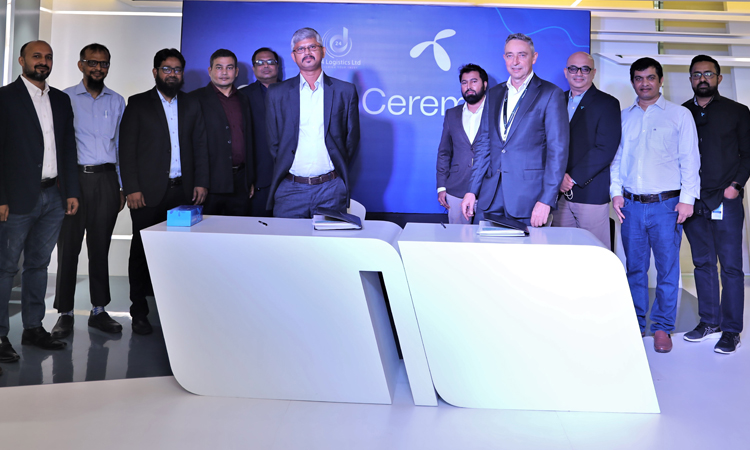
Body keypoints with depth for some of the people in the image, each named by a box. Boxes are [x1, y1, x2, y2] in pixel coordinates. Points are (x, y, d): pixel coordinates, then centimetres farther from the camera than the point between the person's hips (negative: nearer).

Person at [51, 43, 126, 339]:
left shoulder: (117, 102, 12)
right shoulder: (65, 98, 4)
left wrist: (123, 188, 9)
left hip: (106, 180, 2)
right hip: (73, 178, -2)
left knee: (101, 247, 7)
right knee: (68, 246, -1)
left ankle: (99, 310, 15)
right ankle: (65, 313, 8)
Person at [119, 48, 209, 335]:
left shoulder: (191, 105, 16)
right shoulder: (138, 104, 6)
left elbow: (200, 146, 15)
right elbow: (127, 148, 0)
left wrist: (201, 182, 4)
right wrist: (132, 188, -8)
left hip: (183, 190, 2)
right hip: (148, 192, -2)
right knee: (143, 252, 2)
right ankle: (139, 313, 10)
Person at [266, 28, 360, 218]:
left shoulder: (345, 91, 6)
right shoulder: (277, 93, 8)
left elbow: (352, 138, 10)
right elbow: (273, 141, 12)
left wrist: (338, 168, 8)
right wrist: (285, 168, 8)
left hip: (331, 189, 0)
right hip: (290, 189, 1)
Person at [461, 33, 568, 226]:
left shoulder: (551, 94, -1)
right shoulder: (493, 94, 16)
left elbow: (558, 149, -7)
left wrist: (546, 200, -14)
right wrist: (472, 190, 8)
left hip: (528, 197, -4)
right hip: (490, 197, 5)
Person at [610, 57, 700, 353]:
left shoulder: (679, 115, 5)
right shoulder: (623, 117, 13)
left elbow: (690, 159, 1)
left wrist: (687, 198, -6)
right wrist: (616, 192, 3)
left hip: (666, 205, -2)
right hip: (631, 205, 3)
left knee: (667, 268, 0)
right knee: (634, 267, 9)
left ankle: (662, 327, 12)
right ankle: (636, 323, 21)